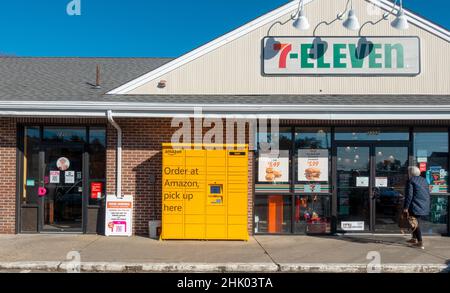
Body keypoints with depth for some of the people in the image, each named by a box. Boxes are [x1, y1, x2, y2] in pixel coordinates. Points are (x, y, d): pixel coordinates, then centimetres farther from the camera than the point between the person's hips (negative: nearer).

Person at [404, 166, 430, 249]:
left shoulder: (411, 181, -10)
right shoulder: (424, 180, 13)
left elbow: (409, 195, -14)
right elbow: (428, 193, 17)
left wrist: (406, 207, -11)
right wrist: (426, 205, 25)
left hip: (415, 206, -8)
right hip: (424, 206, 8)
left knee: (416, 223, -4)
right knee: (416, 222, 21)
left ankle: (420, 243, -7)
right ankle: (414, 238, 31)